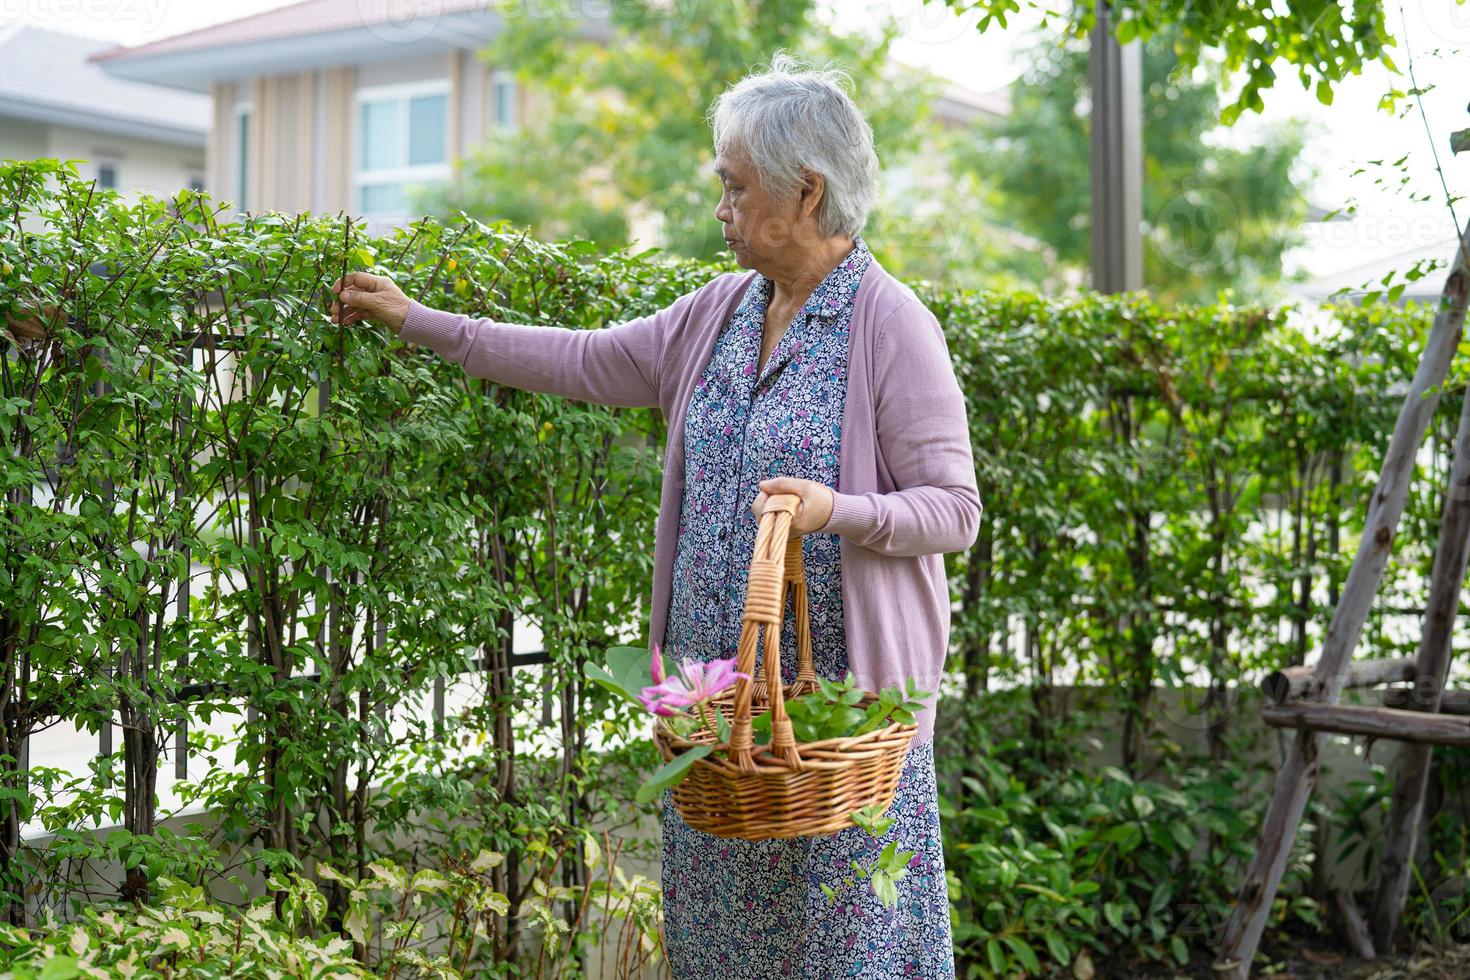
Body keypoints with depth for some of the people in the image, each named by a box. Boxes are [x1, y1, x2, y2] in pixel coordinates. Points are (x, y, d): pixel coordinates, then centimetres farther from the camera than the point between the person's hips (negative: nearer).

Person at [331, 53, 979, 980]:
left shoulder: (893, 326, -10)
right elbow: (587, 361, 16)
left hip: (841, 696, -6)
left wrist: (837, 509, -27)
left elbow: (954, 509, -10)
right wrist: (416, 320, 16)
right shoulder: (720, 311, 10)